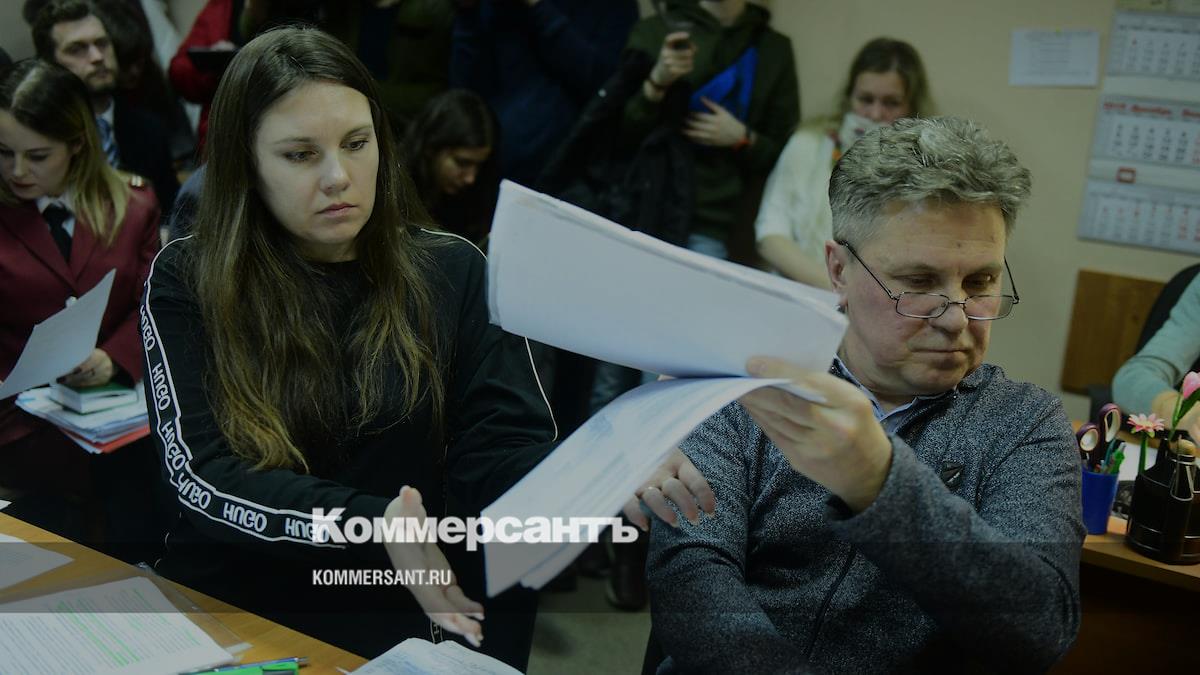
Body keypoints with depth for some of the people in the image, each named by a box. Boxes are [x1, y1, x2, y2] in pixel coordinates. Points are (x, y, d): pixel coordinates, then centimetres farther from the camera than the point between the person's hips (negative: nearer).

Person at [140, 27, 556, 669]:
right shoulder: (184, 282, -1)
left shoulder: (452, 271, 1)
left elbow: (502, 452, -6)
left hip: (402, 616, 0)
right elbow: (200, 476, -11)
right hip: (229, 611, 1)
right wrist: (373, 526, -25)